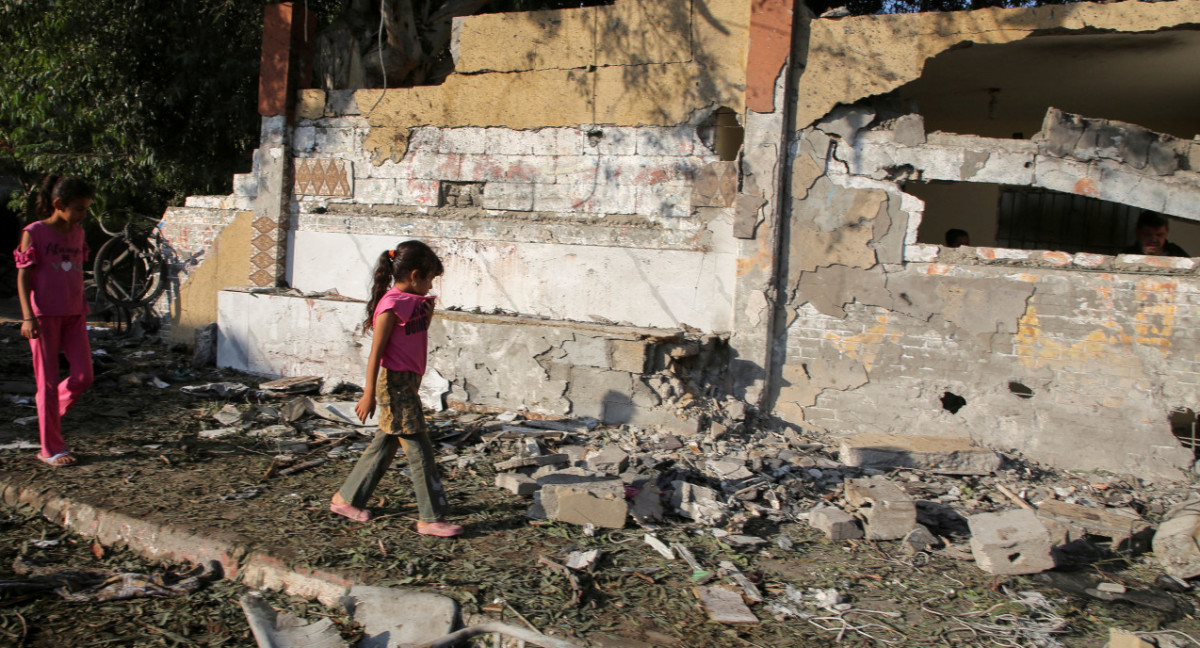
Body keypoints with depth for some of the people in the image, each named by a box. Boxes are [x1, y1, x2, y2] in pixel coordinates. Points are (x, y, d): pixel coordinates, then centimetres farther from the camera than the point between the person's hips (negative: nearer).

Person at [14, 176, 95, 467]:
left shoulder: (77, 234, 11)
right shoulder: (34, 233, -5)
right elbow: (23, 277, -8)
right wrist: (28, 317, -16)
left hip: (73, 316, 5)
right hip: (44, 315, -5)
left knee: (83, 376, -3)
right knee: (48, 381, 0)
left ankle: (49, 410, 26)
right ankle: (51, 448, 8)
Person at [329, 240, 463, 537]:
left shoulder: (413, 301, 11)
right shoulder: (391, 304, -16)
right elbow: (376, 351, -17)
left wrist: (428, 313, 14)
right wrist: (369, 393, -17)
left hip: (409, 381, 10)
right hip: (395, 382, -10)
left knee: (386, 443, 17)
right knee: (419, 448, -5)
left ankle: (346, 498, 30)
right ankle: (431, 518, 1)